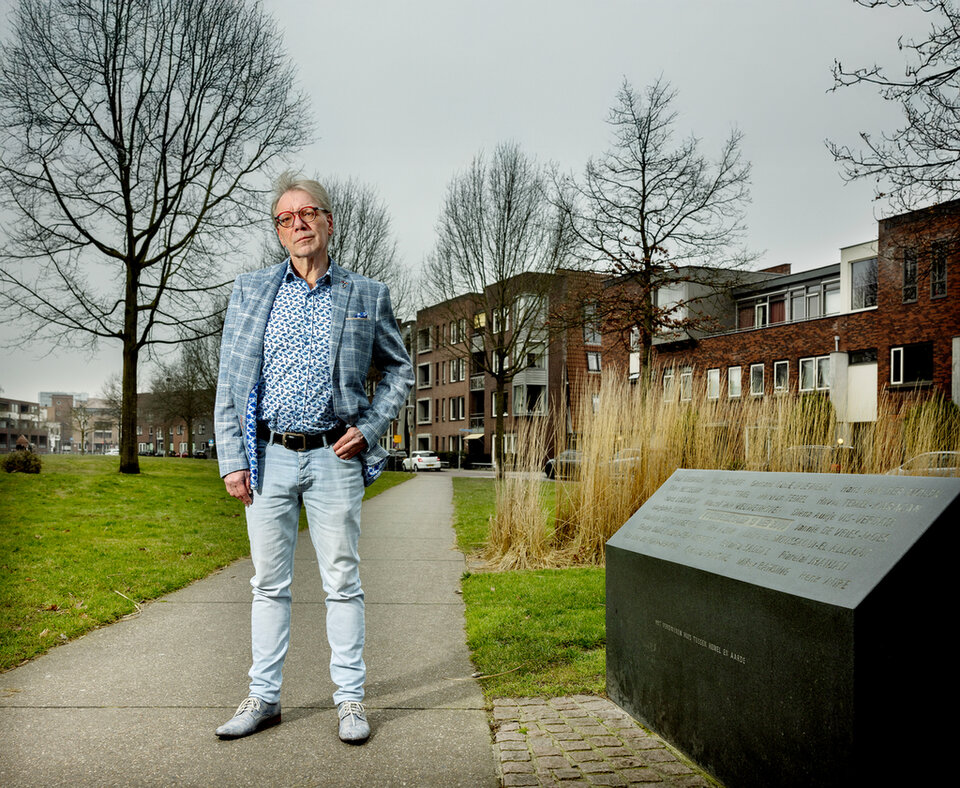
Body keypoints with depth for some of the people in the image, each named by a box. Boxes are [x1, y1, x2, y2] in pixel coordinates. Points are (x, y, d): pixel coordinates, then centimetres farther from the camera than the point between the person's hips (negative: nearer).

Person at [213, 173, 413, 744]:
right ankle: (264, 698, 21)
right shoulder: (250, 291, 9)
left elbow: (401, 371, 13)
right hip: (269, 458, 2)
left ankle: (351, 699, 14)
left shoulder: (368, 296, 5)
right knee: (269, 583, 9)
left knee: (343, 582, 3)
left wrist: (369, 428, -2)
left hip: (334, 457, -1)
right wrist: (232, 459, -1)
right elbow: (229, 382, 7)